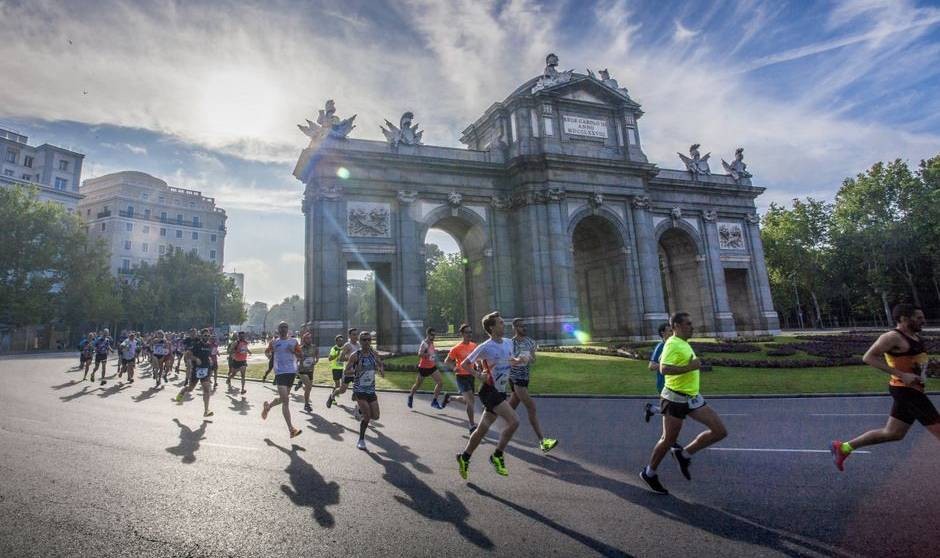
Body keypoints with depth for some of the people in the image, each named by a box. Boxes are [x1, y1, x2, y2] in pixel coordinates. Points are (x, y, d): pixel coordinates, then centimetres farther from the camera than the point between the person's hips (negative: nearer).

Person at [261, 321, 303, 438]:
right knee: (285, 400, -12)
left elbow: (300, 354, 8)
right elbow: (267, 351, 19)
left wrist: (293, 351, -9)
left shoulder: (293, 341, 8)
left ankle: (268, 405, 50)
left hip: (292, 371, 4)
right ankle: (291, 429, -13)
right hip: (280, 372, -4)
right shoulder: (274, 342, 4)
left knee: (284, 398, 17)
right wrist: (270, 355, 2)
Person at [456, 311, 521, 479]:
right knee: (514, 421, -19)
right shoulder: (485, 347, -16)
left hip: (500, 392, 7)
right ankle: (497, 456, -2)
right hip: (489, 391, -7)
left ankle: (464, 458, 33)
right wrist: (479, 375, -17)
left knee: (482, 429, 15)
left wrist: (518, 360, 2)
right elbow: (464, 364, -7)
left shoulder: (508, 343, 4)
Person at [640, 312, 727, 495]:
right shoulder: (673, 344, -17)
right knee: (668, 440, 2)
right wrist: (689, 367, -27)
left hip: (693, 398, 9)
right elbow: (663, 369, -30)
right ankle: (649, 473, 22)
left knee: (720, 431, 1)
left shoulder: (684, 344, 12)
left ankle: (684, 454, 14)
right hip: (676, 399, -9)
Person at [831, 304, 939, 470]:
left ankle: (843, 447, 17)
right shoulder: (893, 337, -17)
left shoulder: (915, 335, 12)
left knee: (892, 433, 13)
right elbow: (868, 357, -24)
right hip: (906, 390, -9)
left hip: (911, 390, 9)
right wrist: (901, 375, -26)